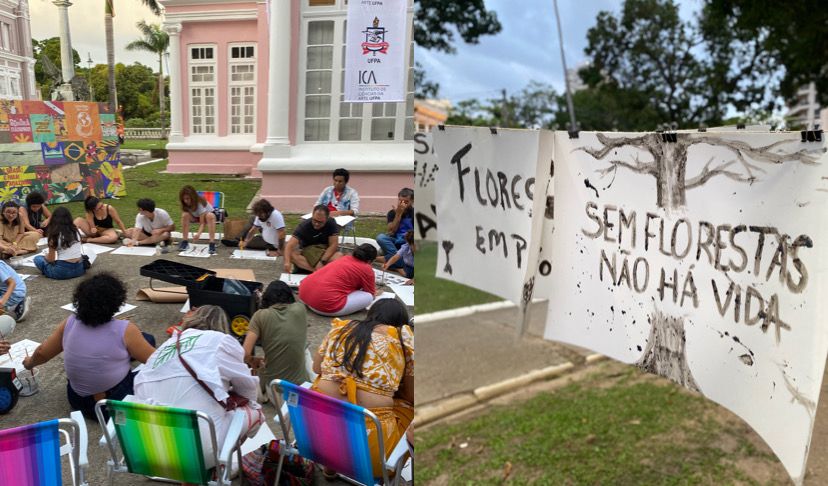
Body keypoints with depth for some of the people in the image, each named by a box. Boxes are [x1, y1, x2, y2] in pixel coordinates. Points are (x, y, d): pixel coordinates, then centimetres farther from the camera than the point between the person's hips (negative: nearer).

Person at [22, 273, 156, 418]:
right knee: (147, 340, 7)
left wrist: (30, 363, 29)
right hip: (118, 404, -5)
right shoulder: (124, 330, -22)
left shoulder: (70, 323, -8)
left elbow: (42, 352, 8)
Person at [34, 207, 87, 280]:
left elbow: (51, 259, -2)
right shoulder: (76, 231, 8)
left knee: (37, 259, 18)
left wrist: (46, 255, 22)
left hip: (62, 271, -3)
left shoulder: (54, 235, -5)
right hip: (79, 269, 3)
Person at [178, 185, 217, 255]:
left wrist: (198, 234, -54)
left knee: (210, 216, -40)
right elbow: (184, 220, -12)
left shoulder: (200, 203, -33)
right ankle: (184, 241, -21)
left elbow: (202, 223, -37)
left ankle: (212, 244, -44)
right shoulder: (185, 205, -17)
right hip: (196, 216, 5)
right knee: (185, 215, -27)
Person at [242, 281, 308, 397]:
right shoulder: (300, 309, -4)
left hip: (271, 383, 1)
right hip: (300, 383, -1)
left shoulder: (261, 315, -10)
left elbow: (245, 354, -15)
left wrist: (252, 361, 4)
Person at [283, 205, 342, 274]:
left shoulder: (331, 223, -17)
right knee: (291, 255, -31)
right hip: (307, 252, 1)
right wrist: (287, 262, -44)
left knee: (339, 256, -33)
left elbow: (333, 245, -15)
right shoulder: (303, 226, -19)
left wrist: (322, 262, -27)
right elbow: (290, 245, -27)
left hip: (327, 252, 0)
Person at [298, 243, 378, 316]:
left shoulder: (346, 258, 22)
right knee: (368, 297, 1)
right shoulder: (367, 269, 0)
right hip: (325, 304, -8)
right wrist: (373, 293, 38)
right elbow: (370, 293, 14)